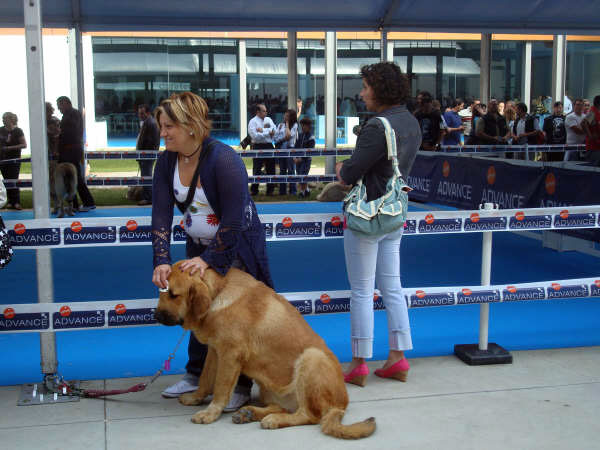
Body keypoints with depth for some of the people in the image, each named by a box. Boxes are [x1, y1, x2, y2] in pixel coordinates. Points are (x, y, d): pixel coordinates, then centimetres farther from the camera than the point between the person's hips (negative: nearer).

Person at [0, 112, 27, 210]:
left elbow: (24, 145, -10)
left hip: (14, 159, -4)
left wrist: (10, 148, -17)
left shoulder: (17, 131, -7)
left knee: (14, 180, -7)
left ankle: (16, 202, -3)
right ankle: (11, 202, 12)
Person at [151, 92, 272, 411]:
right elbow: (161, 215, -11)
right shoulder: (166, 162, -7)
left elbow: (234, 220, -26)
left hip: (237, 245, -6)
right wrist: (161, 260, -22)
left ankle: (240, 385, 9)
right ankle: (196, 375, 29)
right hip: (199, 245, 6)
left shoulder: (224, 159, -26)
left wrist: (210, 259, -27)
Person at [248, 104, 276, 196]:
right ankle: (254, 190, 6)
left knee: (271, 168, 6)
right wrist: (268, 132, -8)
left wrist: (262, 130, -11)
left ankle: (270, 190, 15)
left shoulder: (268, 119, 15)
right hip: (258, 147, -5)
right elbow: (255, 136, -15)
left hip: (269, 146, 5)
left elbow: (274, 130, 0)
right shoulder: (253, 122, -3)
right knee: (257, 169, -3)